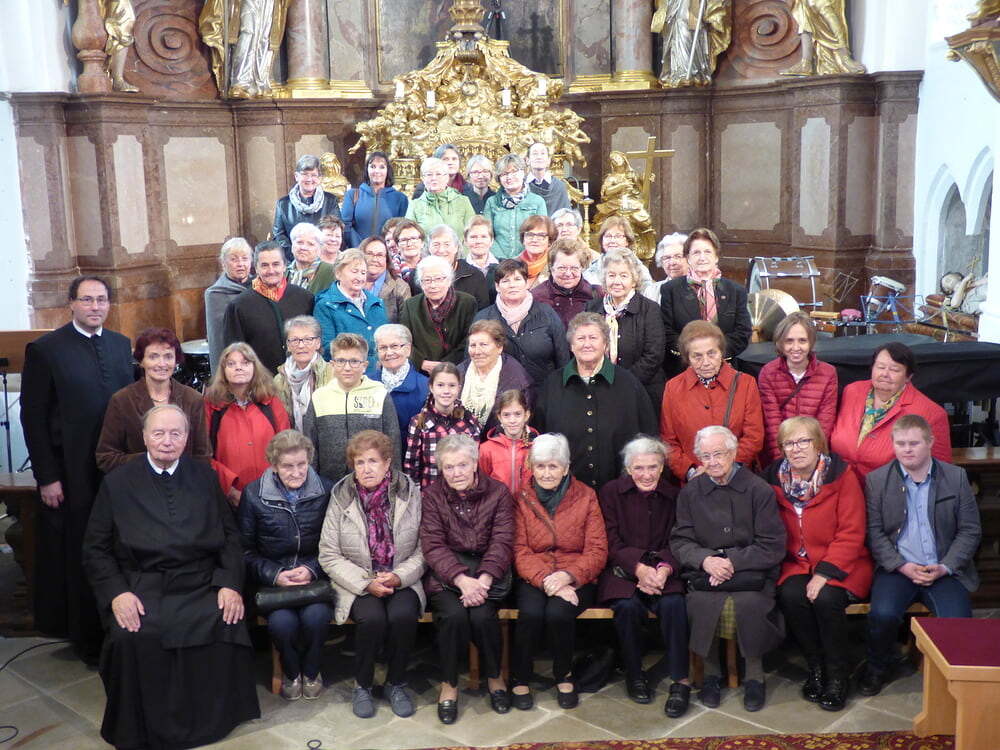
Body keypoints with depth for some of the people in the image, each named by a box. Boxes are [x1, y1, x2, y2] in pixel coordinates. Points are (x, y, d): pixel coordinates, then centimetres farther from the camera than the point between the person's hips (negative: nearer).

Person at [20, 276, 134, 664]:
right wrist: (46, 478, -9)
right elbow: (33, 418, -6)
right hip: (73, 475, -4)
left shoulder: (121, 344, 9)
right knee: (80, 559, 6)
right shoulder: (45, 349, -5)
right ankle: (88, 641, 22)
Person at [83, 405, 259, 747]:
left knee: (227, 624, -27)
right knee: (133, 636, -30)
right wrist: (116, 593, -11)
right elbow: (95, 548, 5)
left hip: (201, 586, 1)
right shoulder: (117, 482, 7)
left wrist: (230, 584, -5)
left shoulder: (203, 475, 12)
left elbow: (229, 535, 10)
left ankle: (215, 719, -4)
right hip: (141, 586, -1)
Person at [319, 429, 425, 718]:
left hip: (401, 581, 1)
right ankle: (362, 686, -3)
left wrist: (399, 577, -16)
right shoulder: (341, 497, -1)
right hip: (357, 583, -1)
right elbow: (329, 556, -3)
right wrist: (366, 583, -14)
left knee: (403, 615, -29)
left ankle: (396, 683, -3)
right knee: (373, 618, -29)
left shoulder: (410, 493, -1)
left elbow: (423, 550, 0)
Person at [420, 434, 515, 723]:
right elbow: (433, 545, -7)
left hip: (486, 567, 0)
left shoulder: (498, 492, 3)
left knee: (482, 615, -27)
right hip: (445, 572, 0)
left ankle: (494, 677, 3)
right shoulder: (431, 495, 2)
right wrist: (462, 580, -23)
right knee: (454, 614, -28)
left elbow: (502, 542, -4)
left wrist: (483, 579, -21)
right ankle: (448, 684, -5)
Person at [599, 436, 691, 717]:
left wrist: (664, 570, -18)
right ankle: (634, 675, -9)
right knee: (628, 606, -31)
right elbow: (611, 543, -5)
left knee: (673, 604, -29)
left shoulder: (673, 495, 8)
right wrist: (639, 568, -21)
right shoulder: (611, 492, 1)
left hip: (662, 570, 2)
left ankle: (681, 681, -19)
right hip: (621, 570, -1)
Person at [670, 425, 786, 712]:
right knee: (700, 602, -28)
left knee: (750, 603, -31)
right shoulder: (690, 492, 9)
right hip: (705, 571, 2)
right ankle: (710, 672, -4)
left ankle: (754, 674, -5)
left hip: (750, 571, -2)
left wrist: (732, 561, -14)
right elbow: (680, 541, 6)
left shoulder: (759, 490, 0)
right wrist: (705, 560, -15)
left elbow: (772, 547, -4)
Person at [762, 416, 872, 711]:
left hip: (840, 565, -3)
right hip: (796, 564, 3)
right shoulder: (774, 479, 3)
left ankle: (837, 675, -8)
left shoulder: (841, 475, -7)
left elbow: (851, 533, -11)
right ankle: (815, 668, -5)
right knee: (791, 596, -27)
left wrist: (824, 574, -19)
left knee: (826, 598, -30)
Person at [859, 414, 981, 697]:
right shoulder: (877, 480, 3)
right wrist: (903, 567, -12)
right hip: (897, 567, 0)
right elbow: (875, 532, 0)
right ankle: (877, 669, 3)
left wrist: (945, 567, -9)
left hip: (944, 570, 1)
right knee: (883, 614, -27)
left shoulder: (956, 477, 5)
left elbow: (970, 531, 4)